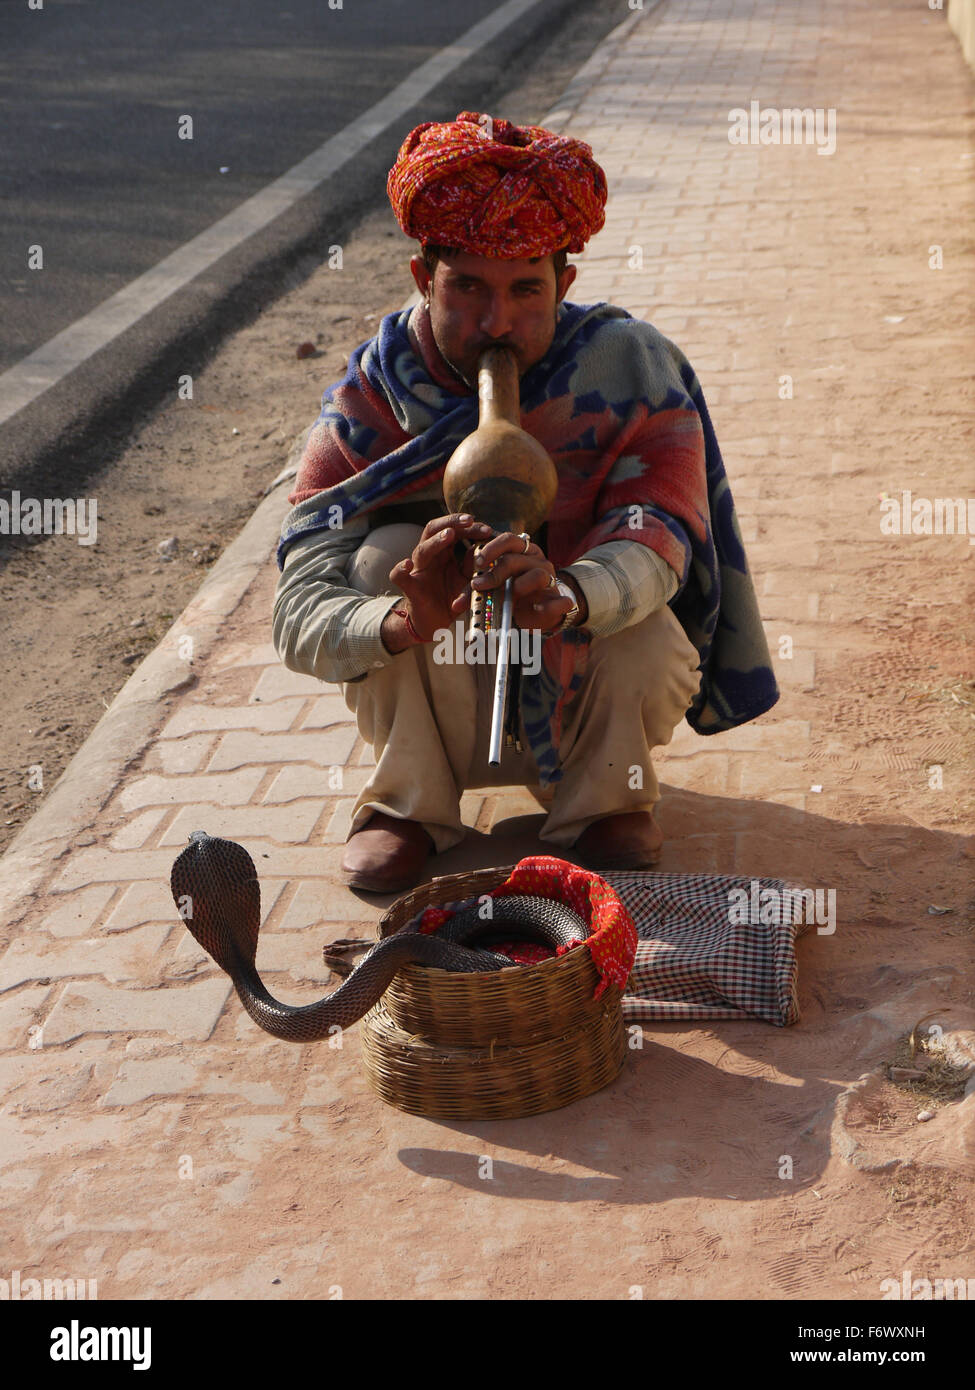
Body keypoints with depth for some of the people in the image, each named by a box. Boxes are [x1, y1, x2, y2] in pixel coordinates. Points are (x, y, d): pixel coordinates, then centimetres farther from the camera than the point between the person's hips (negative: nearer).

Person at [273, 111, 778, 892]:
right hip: (447, 705, 1)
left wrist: (564, 595, -57)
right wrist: (404, 622, -49)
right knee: (384, 554, -26)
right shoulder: (373, 398, -17)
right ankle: (407, 801, -7)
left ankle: (609, 793, 0)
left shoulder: (630, 368, -17)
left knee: (648, 635, -32)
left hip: (589, 700, 0)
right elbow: (300, 620, -26)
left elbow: (655, 537, -33)